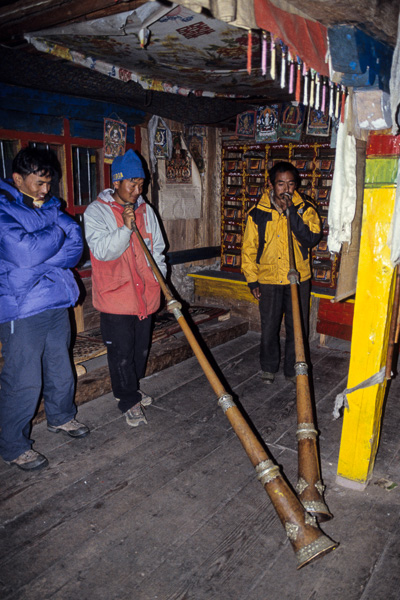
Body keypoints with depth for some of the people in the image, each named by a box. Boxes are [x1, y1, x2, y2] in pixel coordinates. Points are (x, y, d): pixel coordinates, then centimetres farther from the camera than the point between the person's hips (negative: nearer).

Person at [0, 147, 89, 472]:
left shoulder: (50, 207, 9)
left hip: (57, 302, 7)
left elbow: (76, 247, -2)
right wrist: (57, 232, -11)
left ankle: (61, 417, 42)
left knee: (61, 368, 20)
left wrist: (38, 261, -16)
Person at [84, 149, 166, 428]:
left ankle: (132, 388, 39)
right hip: (115, 296, -5)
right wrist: (126, 228, -27)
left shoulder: (146, 210, 8)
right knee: (121, 352, 2)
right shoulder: (96, 211, -7)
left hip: (145, 294, 5)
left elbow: (157, 248, 15)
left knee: (141, 348, 17)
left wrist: (159, 275, 3)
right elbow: (101, 250, -18)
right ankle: (130, 401, 20)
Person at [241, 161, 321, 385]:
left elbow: (312, 239, -17)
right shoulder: (258, 213, -2)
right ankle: (269, 366, 32)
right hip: (268, 280, 0)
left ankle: (293, 369, 26)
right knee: (269, 327, 11)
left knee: (297, 328, 8)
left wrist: (291, 212, -21)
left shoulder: (306, 209, -1)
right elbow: (249, 248, 3)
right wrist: (252, 280, 0)